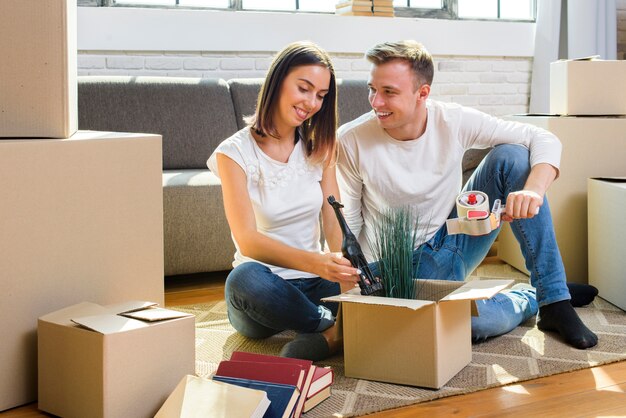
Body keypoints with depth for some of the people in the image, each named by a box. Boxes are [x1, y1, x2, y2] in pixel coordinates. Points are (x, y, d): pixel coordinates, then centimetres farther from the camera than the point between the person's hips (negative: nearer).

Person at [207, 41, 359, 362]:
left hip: (314, 286, 2)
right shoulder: (235, 153, -7)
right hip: (265, 287, -2)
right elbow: (248, 239, -20)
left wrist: (347, 275, -24)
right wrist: (314, 262, -38)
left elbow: (335, 226, -2)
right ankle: (334, 327, -19)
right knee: (245, 278, -39)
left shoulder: (319, 148, 8)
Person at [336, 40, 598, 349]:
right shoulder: (352, 141, -16)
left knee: (511, 156, -19)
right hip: (410, 265, -3)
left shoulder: (454, 121, -12)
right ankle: (532, 298, 4)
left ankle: (554, 298, -14)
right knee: (480, 322, -35)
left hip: (455, 239, 4)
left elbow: (545, 141, -12)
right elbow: (346, 223, -9)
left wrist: (533, 191, -32)